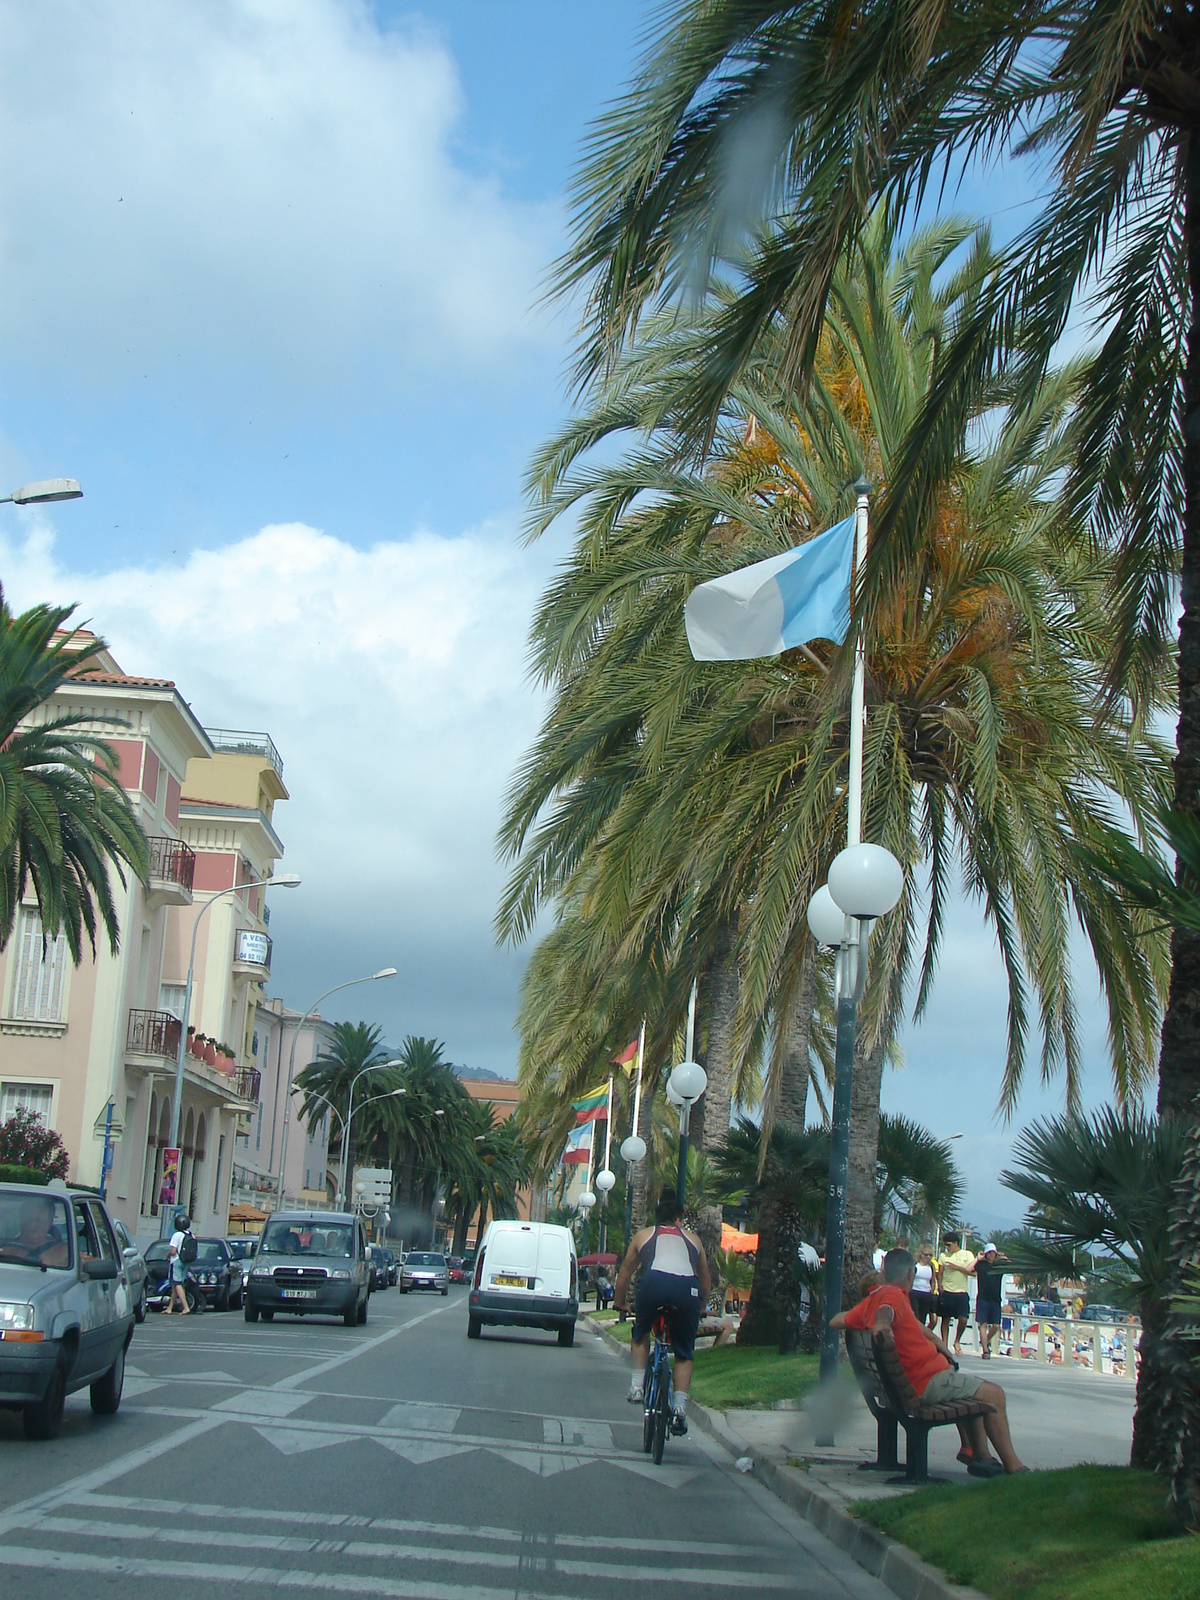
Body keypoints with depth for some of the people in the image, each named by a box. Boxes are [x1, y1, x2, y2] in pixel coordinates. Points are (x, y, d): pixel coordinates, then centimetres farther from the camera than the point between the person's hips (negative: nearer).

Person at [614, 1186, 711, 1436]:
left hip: (654, 1282, -1)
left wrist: (620, 1304, 50)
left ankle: (637, 1387, 17)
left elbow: (624, 1275, 36)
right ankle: (680, 1409, 2)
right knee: (684, 1353, 15)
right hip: (688, 1288, 1)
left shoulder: (643, 1235, 31)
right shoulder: (692, 1239, 33)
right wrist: (699, 1309, 55)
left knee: (640, 1334, 28)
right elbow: (707, 1282, 40)